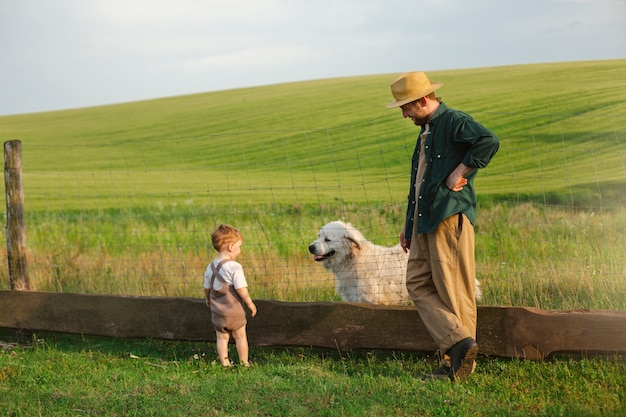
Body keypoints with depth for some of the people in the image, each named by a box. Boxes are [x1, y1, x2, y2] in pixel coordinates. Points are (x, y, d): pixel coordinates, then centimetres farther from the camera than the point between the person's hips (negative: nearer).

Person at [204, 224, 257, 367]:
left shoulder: (210, 268, 1)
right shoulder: (235, 267, -20)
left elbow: (207, 288, 11)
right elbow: (241, 290, -22)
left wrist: (208, 300, 31)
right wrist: (250, 304, -8)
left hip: (217, 311, 5)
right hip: (235, 311, -5)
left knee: (222, 338, 13)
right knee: (240, 336, 11)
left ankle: (224, 363, 15)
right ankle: (244, 363, 18)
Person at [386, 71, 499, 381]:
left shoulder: (455, 121, -7)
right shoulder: (426, 132, 22)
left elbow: (489, 141, -25)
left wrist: (460, 172, -18)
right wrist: (409, 225, 24)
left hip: (450, 218, -9)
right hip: (424, 221, 9)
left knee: (454, 291, -6)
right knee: (418, 284, 2)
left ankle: (459, 362, -1)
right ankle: (458, 343, 0)